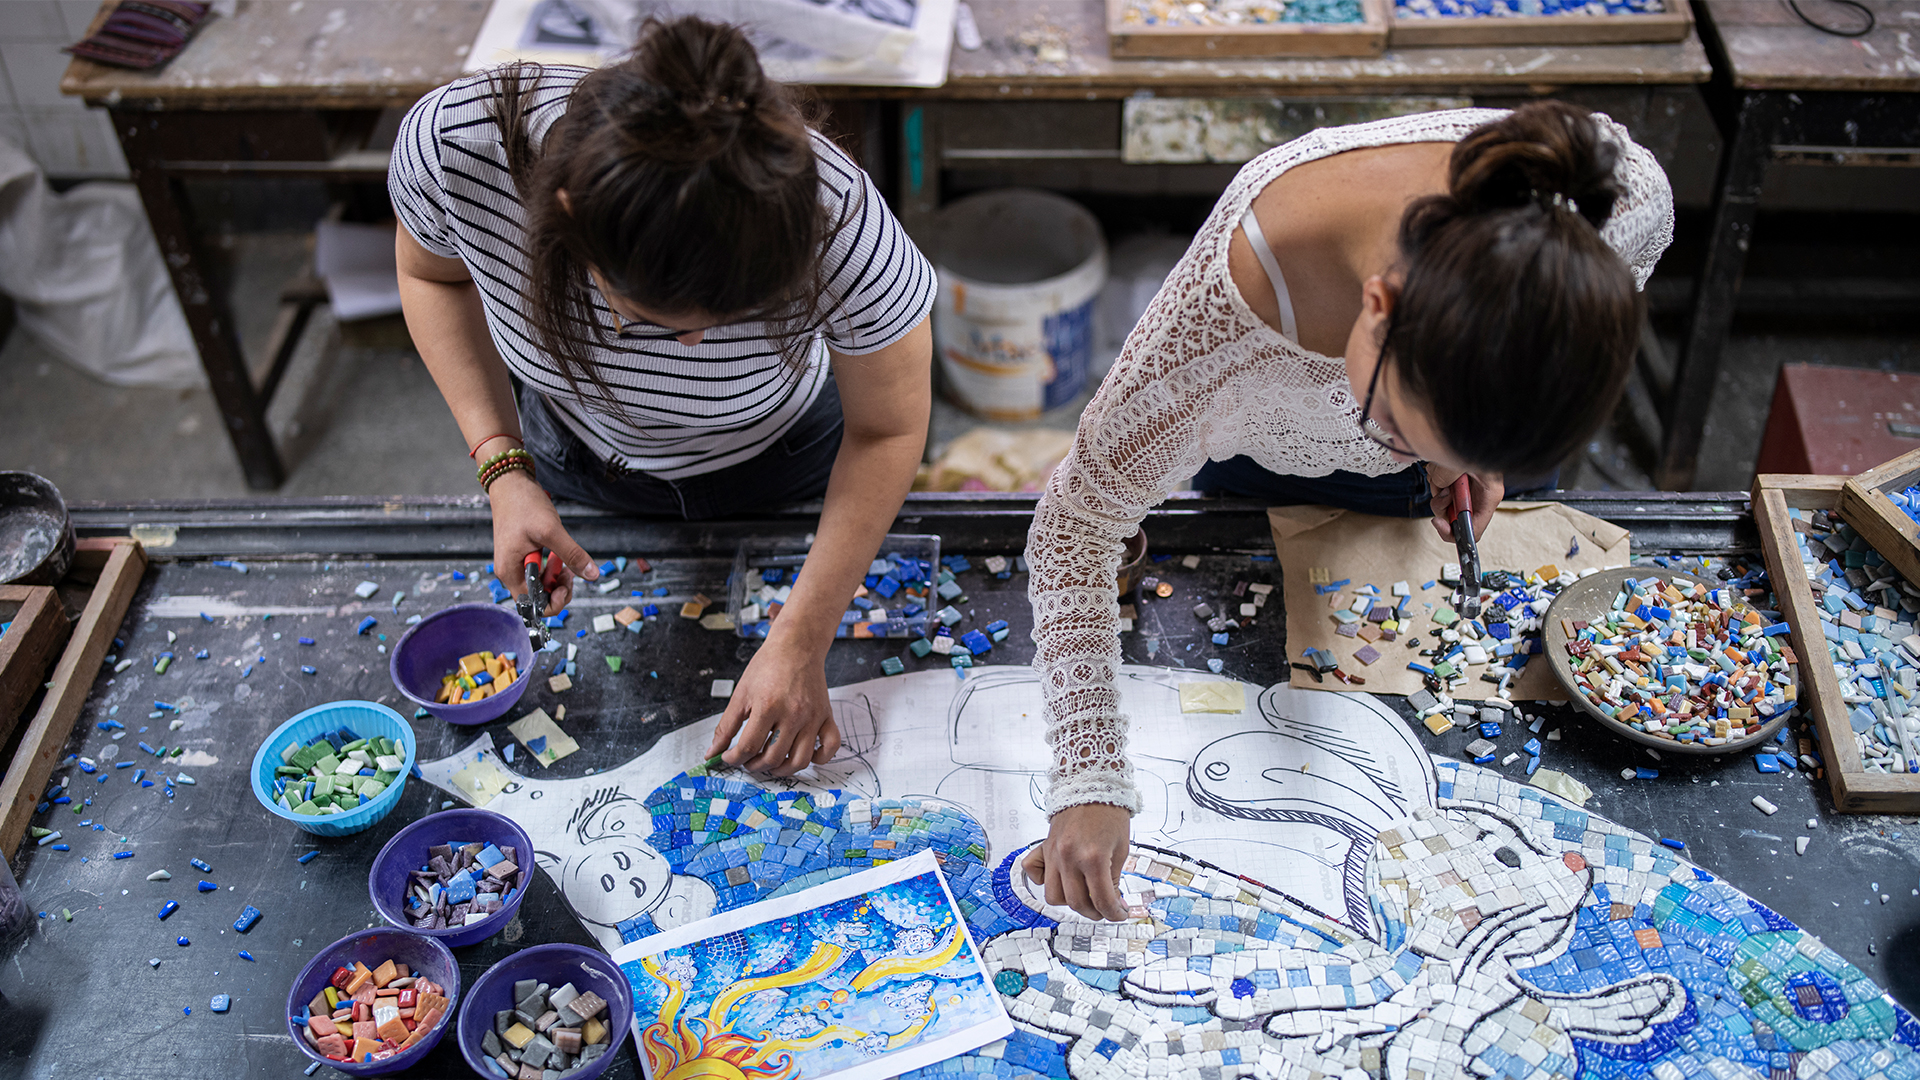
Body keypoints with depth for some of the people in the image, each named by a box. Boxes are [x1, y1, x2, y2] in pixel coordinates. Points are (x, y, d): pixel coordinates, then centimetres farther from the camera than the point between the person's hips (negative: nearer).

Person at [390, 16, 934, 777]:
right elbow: (434, 273, -13)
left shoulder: (836, 226, -43)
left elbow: (888, 429, -23)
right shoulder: (452, 143, -39)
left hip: (781, 462, -1)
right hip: (575, 455, 2)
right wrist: (504, 469, -25)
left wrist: (803, 642, -24)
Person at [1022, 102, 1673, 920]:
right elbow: (1077, 520, -36)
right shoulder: (1235, 297, -50)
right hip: (1271, 466, -1)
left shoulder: (1633, 200, -41)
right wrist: (1089, 781, -42)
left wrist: (1480, 452, -20)